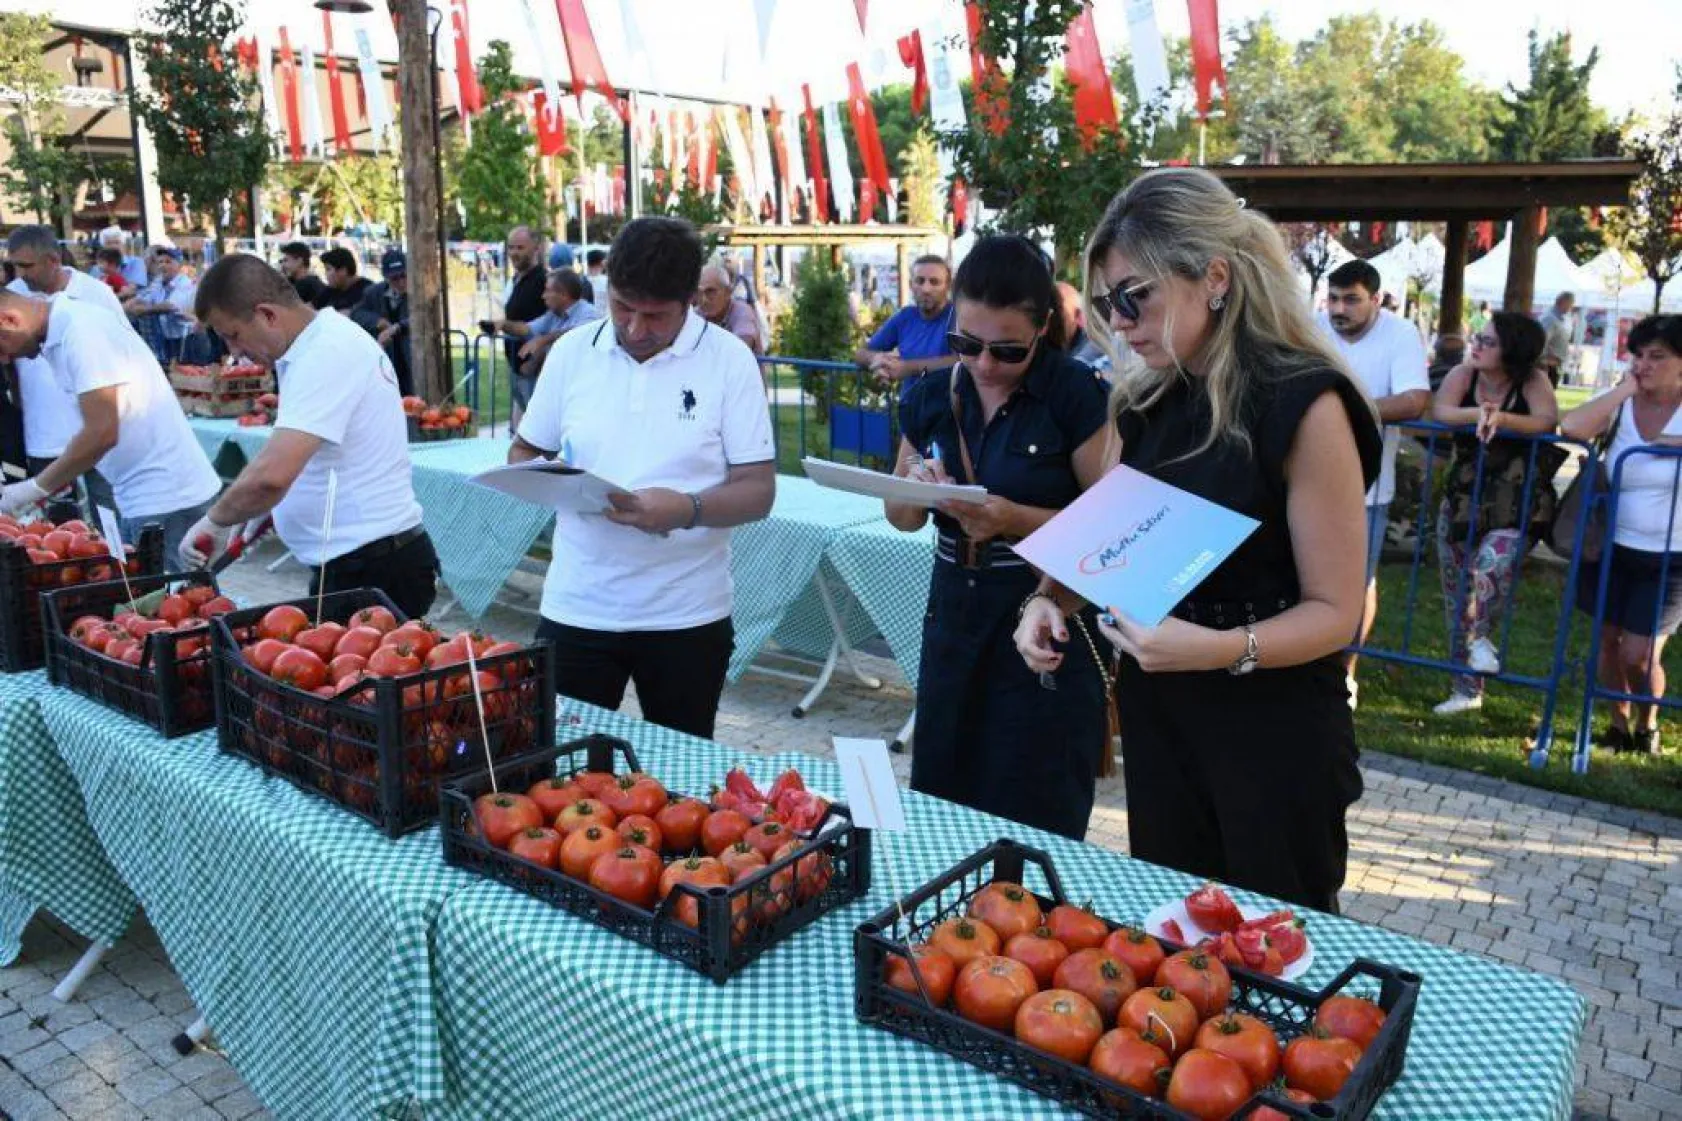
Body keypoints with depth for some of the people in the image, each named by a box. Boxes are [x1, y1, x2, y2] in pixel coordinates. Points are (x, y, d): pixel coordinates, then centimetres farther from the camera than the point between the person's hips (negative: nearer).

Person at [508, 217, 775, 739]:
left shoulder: (729, 360, -5)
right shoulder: (571, 352, 3)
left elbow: (758, 490, -7)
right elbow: (522, 455, 12)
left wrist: (688, 510, -26)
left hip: (686, 616, -2)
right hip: (576, 610, 2)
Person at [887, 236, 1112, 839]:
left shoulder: (1077, 395, -11)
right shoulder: (930, 396, 4)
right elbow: (902, 517, 14)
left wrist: (1014, 519, -26)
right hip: (954, 612, 5)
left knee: (1034, 823, 4)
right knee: (940, 803, 15)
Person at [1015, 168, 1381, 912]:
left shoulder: (1304, 403, -16)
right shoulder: (1148, 401, 4)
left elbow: (1334, 611, -15)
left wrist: (1220, 649, -31)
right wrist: (1054, 599, -4)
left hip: (1274, 729, -6)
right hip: (1157, 716, 6)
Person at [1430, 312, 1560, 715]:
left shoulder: (1532, 380, -6)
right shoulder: (1464, 374, -1)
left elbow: (1548, 421, -21)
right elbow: (1439, 412, -15)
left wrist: (1500, 417, -34)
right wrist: (1479, 413, -30)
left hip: (1515, 508, -3)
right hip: (1462, 503, 3)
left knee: (1492, 565, -31)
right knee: (1457, 593, 8)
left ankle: (1480, 636, 1)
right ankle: (1467, 688, 24)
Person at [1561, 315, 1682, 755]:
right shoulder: (1619, 404, -2)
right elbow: (1571, 427, -22)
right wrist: (1624, 388, -18)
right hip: (1610, 549, 2)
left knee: (1639, 654, -4)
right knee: (1608, 639, 11)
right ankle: (1618, 724, 32)